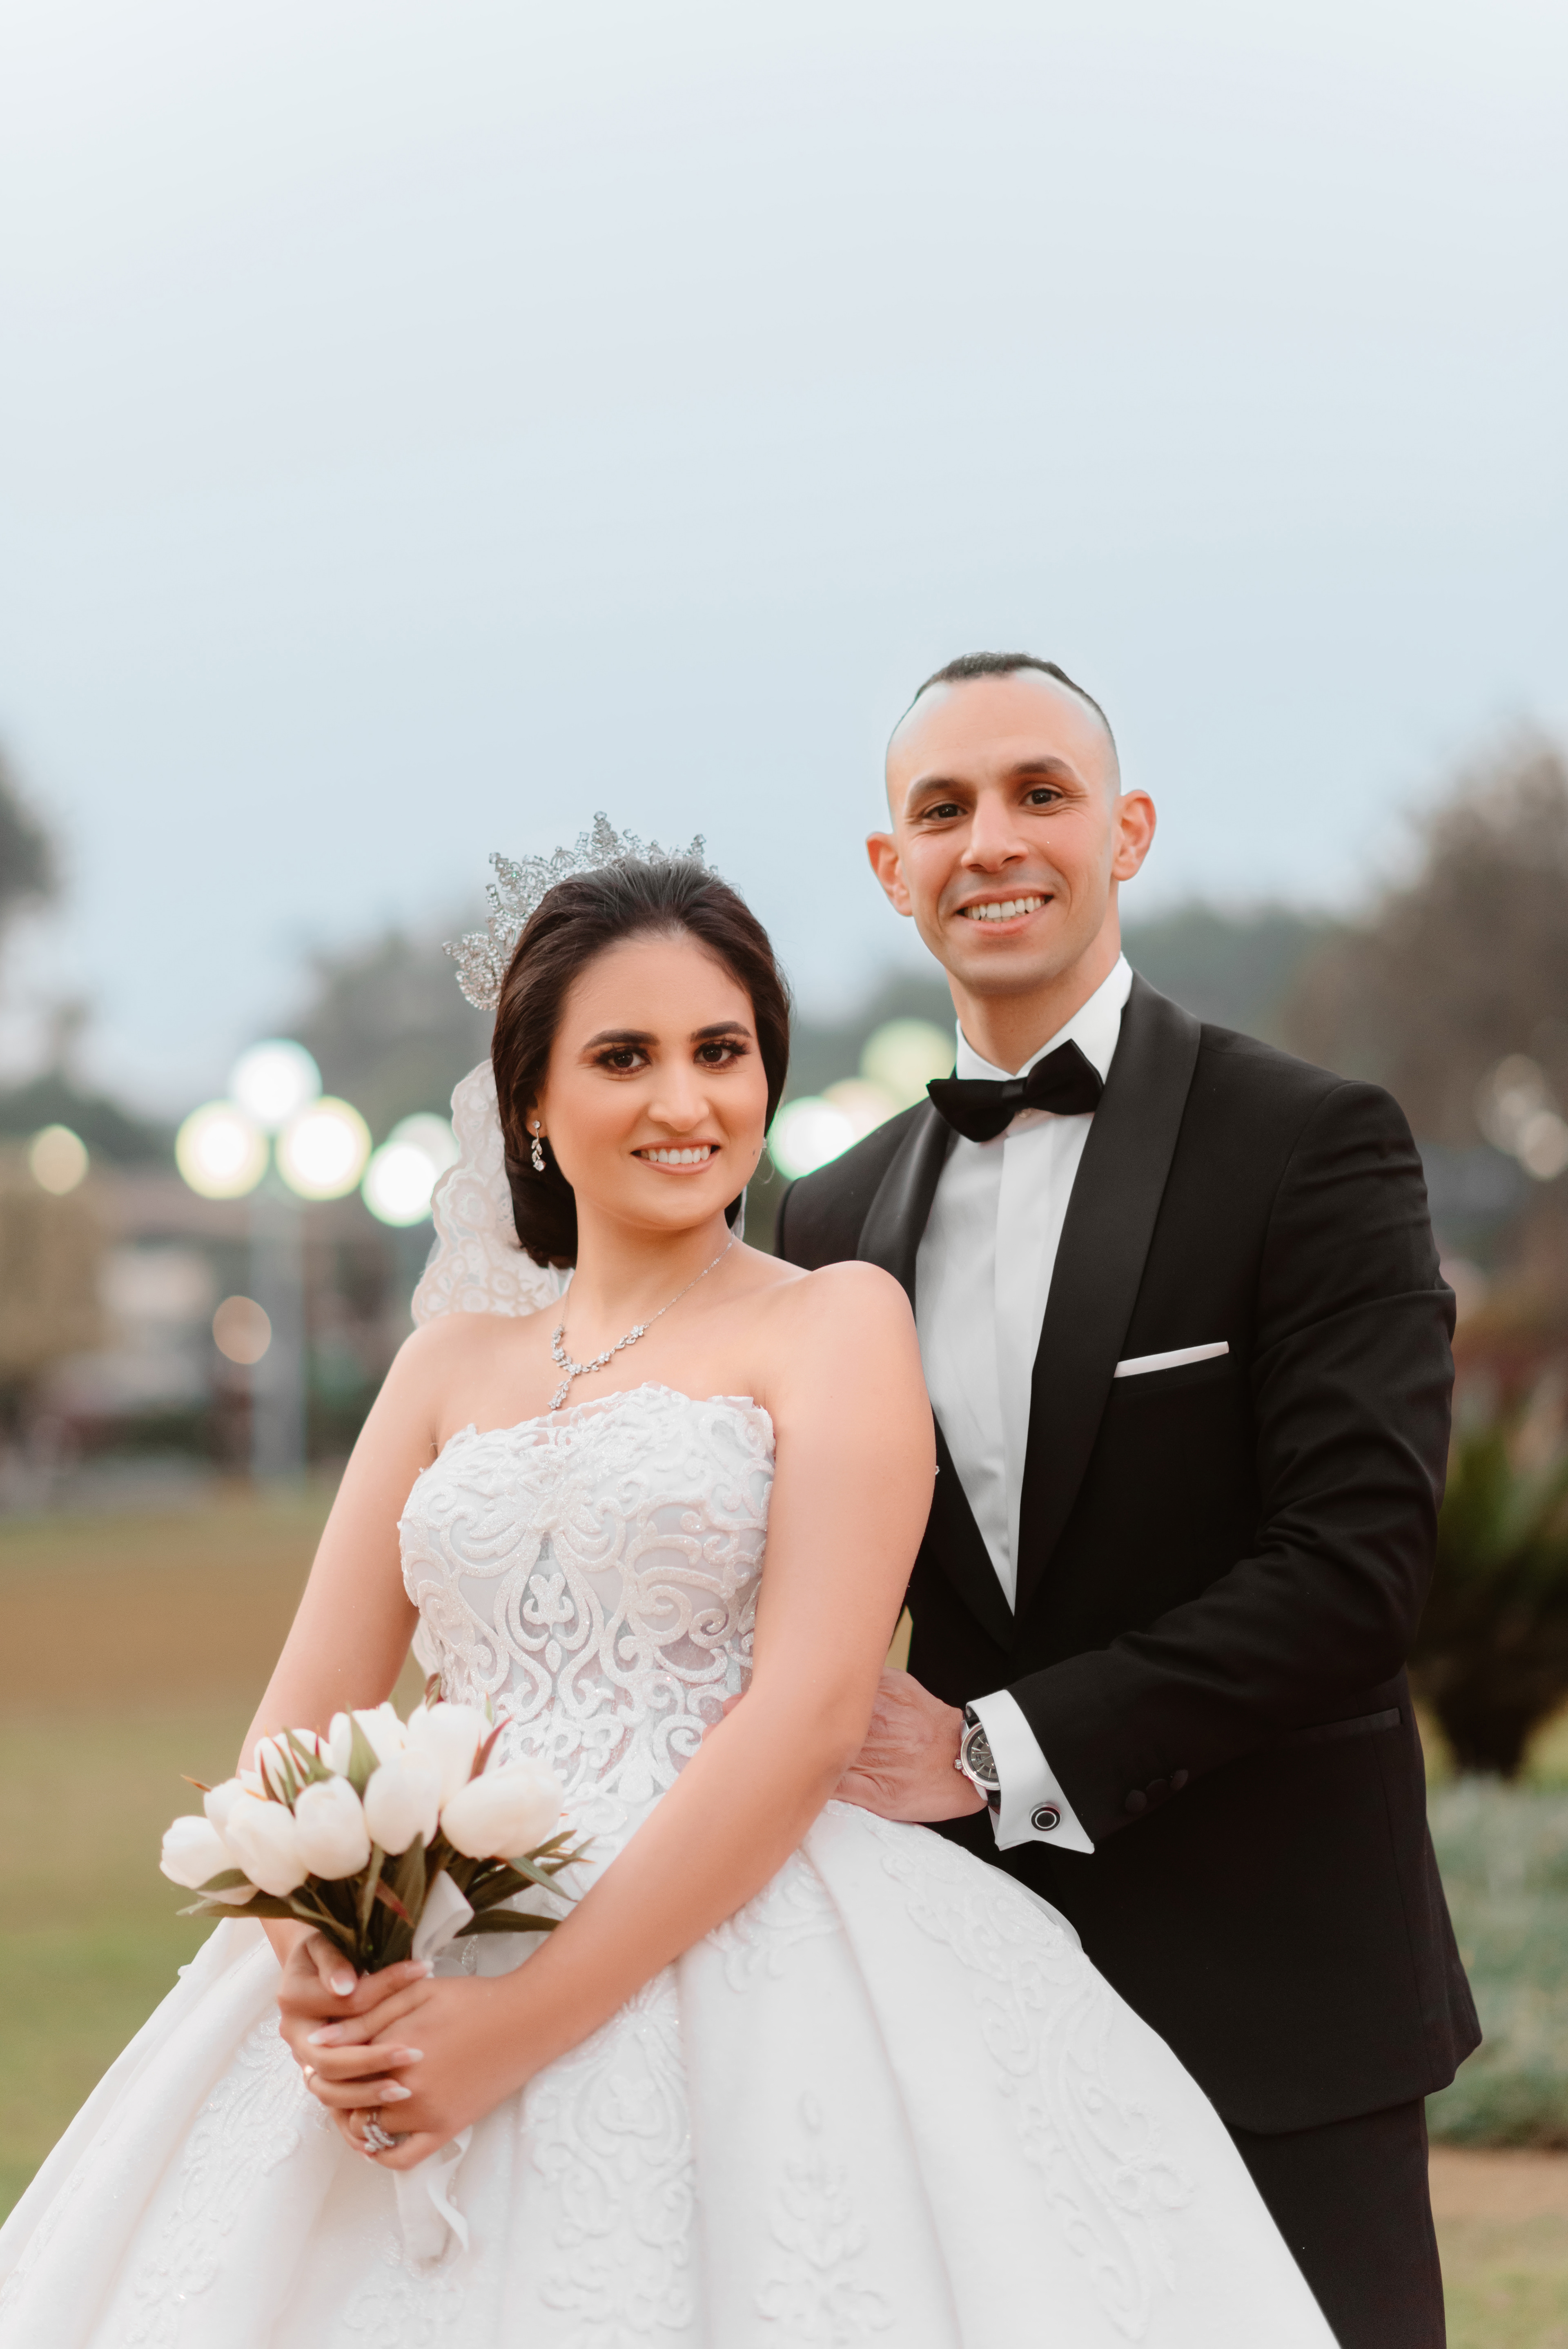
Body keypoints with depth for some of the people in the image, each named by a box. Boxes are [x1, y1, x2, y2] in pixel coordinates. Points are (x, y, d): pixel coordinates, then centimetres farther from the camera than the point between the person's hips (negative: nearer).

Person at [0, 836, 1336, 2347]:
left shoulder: (835, 1325, 2)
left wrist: (531, 2018, -16)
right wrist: (310, 1970, -11)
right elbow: (304, 1716, 10)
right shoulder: (455, 1363, 16)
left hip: (742, 1977, -4)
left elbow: (808, 1718, -9)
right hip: (423, 1985, 4)